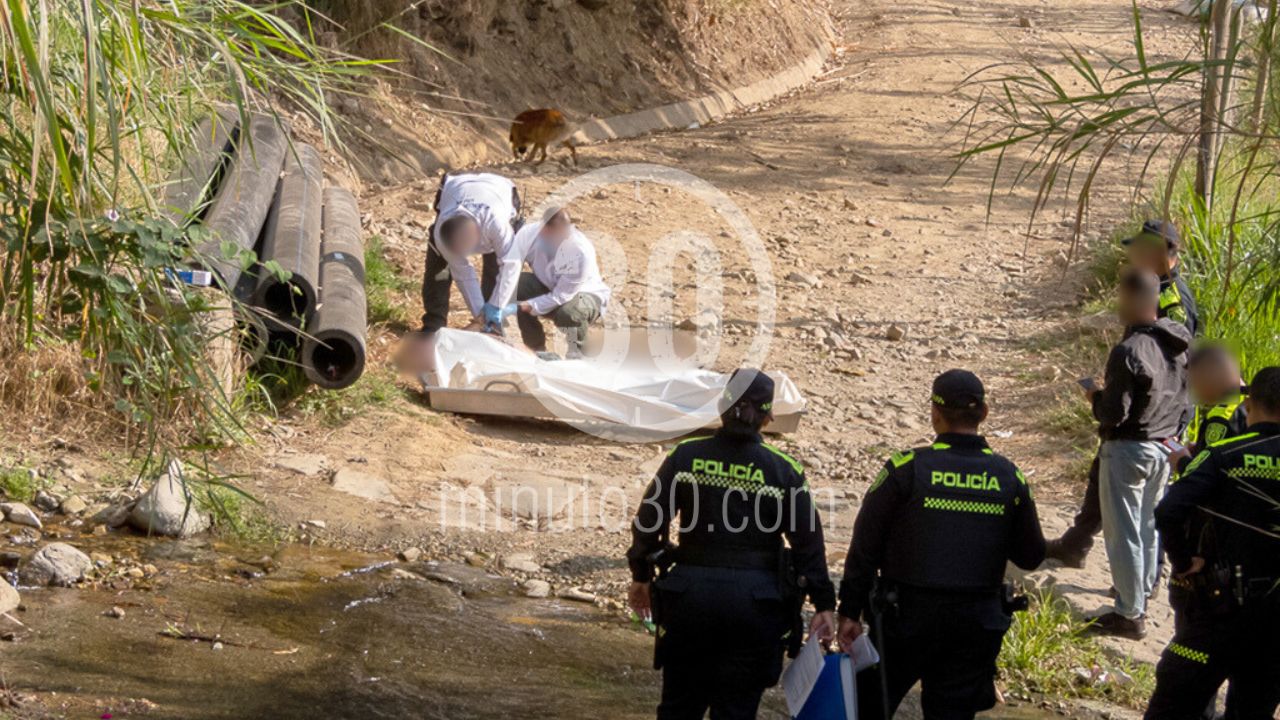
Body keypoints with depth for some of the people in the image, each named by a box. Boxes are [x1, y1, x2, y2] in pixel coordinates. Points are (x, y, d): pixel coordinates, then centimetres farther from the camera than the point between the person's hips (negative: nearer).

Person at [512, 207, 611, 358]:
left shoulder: (580, 252, -36)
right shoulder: (530, 234, -26)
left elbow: (561, 297, -30)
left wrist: (529, 306, -38)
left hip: (584, 293, -4)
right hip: (549, 288, 4)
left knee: (567, 313, -37)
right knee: (517, 286, -23)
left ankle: (577, 354, -2)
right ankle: (537, 349, -2)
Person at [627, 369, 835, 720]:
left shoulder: (685, 456, -2)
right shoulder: (784, 470, -3)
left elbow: (649, 520, -1)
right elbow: (808, 542, -3)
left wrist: (641, 576, 13)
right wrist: (824, 604, 5)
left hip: (690, 595, 1)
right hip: (754, 602, -1)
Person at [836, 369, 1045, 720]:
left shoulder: (906, 469, -9)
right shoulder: (1009, 478, -1)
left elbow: (865, 547, -7)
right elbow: (1030, 556, 8)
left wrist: (850, 611, 1)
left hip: (907, 614, -2)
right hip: (976, 623, 3)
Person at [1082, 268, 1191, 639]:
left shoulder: (1129, 352, -25)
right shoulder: (1179, 341, -1)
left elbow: (1114, 413, -23)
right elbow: (1184, 396, 9)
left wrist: (1095, 397, -5)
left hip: (1128, 450, -8)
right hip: (1164, 448, 8)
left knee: (1123, 533, 3)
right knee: (1149, 526, 19)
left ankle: (1130, 615, 9)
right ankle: (1141, 599, 31)